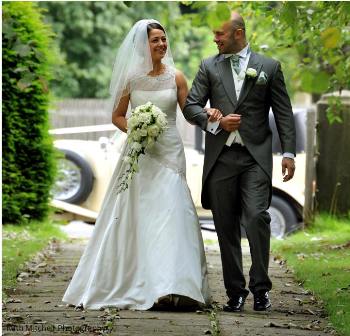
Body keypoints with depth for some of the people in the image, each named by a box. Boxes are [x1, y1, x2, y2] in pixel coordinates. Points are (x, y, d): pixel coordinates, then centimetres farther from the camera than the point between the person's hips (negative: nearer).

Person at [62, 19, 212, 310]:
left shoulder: (176, 77, 3)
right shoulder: (131, 78, 2)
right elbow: (117, 116, 9)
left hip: (169, 153, 0)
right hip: (139, 154, 0)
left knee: (169, 214, -9)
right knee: (137, 216, 1)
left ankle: (170, 285, -13)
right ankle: (133, 283, 9)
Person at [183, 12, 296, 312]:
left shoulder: (269, 67, 7)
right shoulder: (209, 67, 11)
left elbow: (284, 113, 6)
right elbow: (190, 106, 6)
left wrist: (289, 153, -1)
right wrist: (216, 122, -11)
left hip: (255, 156, -2)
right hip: (221, 158, 2)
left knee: (257, 218, -15)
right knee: (227, 228, 4)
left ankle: (261, 287, -4)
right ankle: (235, 292, 10)